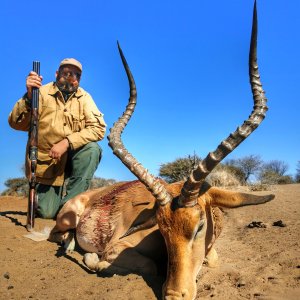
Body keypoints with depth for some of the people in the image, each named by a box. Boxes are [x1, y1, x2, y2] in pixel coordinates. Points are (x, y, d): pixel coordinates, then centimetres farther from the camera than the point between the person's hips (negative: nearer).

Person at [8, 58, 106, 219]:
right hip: (46, 162, -1)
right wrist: (29, 96, -31)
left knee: (92, 148, -29)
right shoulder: (42, 93, -8)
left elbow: (98, 128, -16)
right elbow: (16, 123, -15)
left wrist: (67, 142, -27)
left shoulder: (84, 98, -4)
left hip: (72, 158, 2)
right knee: (46, 212, -12)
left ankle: (70, 202, -16)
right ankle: (48, 198, 27)